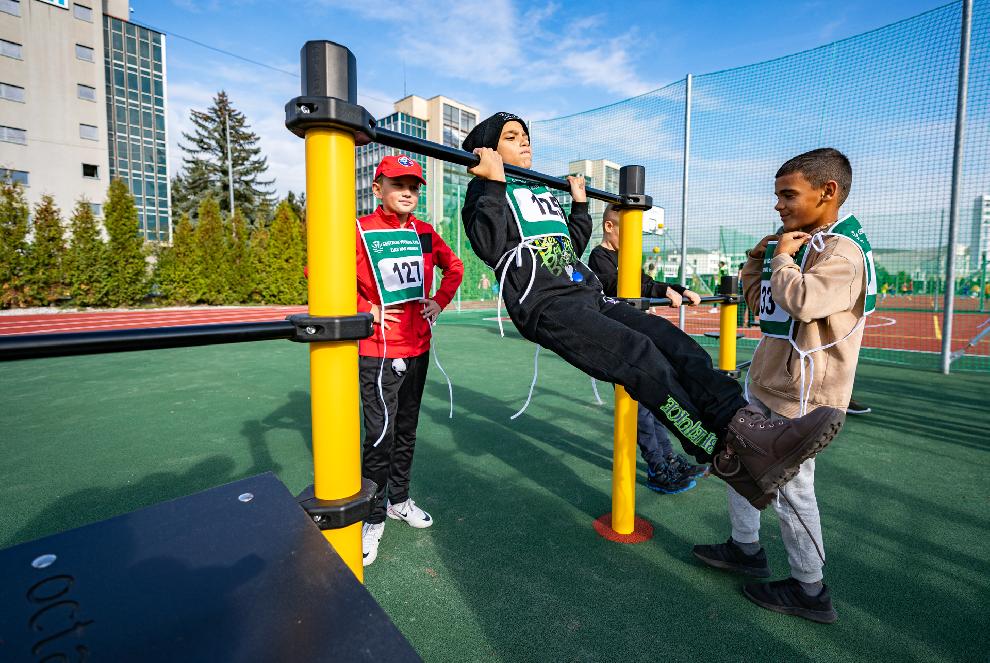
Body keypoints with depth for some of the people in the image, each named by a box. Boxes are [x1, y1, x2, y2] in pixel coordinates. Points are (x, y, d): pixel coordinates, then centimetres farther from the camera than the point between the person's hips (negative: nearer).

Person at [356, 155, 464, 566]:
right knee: (380, 434, -3)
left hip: (418, 347, 5)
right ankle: (373, 518, 16)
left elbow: (453, 267, 22)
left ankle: (399, 500, 35)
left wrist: (440, 302, 8)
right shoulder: (360, 231, -7)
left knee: (407, 428, 16)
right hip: (377, 350, -5)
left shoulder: (425, 233, 8)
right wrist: (362, 308, -13)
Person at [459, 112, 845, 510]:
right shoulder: (486, 190, 9)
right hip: (547, 305, -8)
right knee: (641, 355, -27)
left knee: (678, 345, -13)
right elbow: (489, 247, -11)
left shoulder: (542, 191, 31)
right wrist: (495, 183, -12)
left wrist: (580, 204, 32)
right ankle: (728, 457, -22)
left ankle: (746, 426, -22)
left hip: (589, 295, 8)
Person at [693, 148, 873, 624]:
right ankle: (746, 548, 37)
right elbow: (757, 298, 17)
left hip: (800, 396, -10)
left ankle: (809, 590, 24)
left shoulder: (842, 252, -17)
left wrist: (782, 258, -18)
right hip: (768, 386, 10)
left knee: (790, 487, 2)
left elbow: (799, 300, -36)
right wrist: (761, 255, 4)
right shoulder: (803, 244, 12)